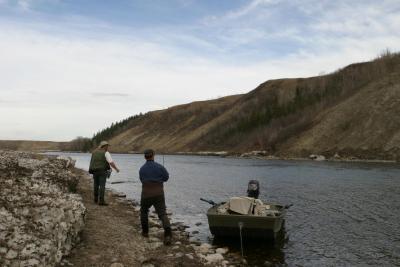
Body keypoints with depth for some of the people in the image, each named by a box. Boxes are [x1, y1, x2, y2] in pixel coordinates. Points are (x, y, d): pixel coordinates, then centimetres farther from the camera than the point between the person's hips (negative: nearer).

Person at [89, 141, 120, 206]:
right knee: (102, 186, -7)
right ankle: (101, 201, -13)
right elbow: (111, 163, -17)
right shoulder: (106, 153, -9)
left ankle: (96, 199, 26)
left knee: (96, 185, 16)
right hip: (102, 171, -6)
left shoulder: (94, 152, 10)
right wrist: (116, 168, -4)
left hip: (95, 171, 6)